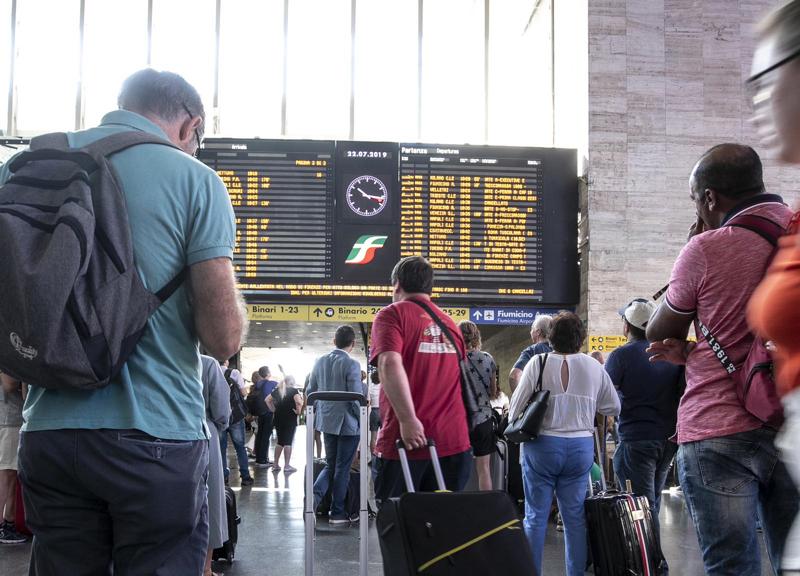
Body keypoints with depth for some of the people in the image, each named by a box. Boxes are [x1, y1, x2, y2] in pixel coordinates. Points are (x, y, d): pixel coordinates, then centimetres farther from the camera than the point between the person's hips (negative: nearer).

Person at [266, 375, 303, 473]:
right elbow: (299, 402, -25)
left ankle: (275, 464, 16)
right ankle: (287, 466, 1)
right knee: (288, 442, 0)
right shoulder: (294, 391, -8)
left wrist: (273, 409, 13)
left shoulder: (277, 390, 10)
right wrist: (298, 411, -11)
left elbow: (267, 399, 15)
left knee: (280, 441, 15)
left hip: (278, 419, 5)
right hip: (290, 420, -5)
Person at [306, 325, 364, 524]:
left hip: (326, 421, 5)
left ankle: (315, 494, -6)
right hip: (347, 423, -5)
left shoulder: (320, 362, 3)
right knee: (342, 468, 6)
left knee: (330, 465, 18)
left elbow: (310, 391, 9)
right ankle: (337, 513, 12)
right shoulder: (351, 364, -15)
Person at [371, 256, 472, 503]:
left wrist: (408, 420, -22)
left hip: (408, 440, -5)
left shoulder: (392, 314, -1)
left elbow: (390, 364, -19)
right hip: (454, 441, 5)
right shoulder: (449, 323, 17)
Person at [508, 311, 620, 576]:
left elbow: (516, 407, -5)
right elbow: (613, 407, 11)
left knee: (535, 516, 4)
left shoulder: (539, 363, -6)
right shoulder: (594, 367, 2)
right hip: (581, 446, 2)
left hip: (542, 445, -2)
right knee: (575, 517, 9)